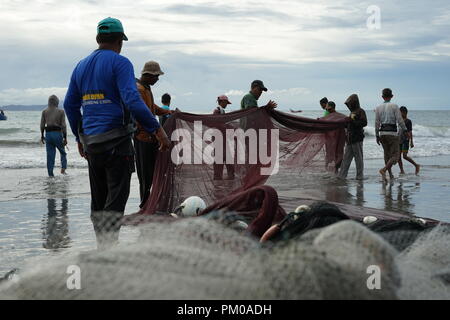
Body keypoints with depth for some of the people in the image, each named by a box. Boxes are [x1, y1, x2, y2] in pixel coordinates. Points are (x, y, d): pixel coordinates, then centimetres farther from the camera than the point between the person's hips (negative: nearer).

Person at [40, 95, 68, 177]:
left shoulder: (44, 111, 3)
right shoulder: (61, 111, -3)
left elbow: (42, 125, 4)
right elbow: (63, 125, -6)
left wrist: (42, 136, 14)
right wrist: (65, 138, -3)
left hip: (48, 134, 2)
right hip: (57, 133, -2)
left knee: (50, 155, 7)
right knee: (63, 152, 15)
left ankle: (50, 173, 6)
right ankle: (63, 168, -2)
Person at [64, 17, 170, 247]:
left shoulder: (81, 66, 15)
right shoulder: (120, 62, -7)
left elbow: (70, 105, 17)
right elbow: (132, 100, -19)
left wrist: (79, 137, 26)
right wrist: (157, 129, -15)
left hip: (90, 142, 7)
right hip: (116, 141, -7)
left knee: (98, 199, 15)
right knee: (116, 197, -6)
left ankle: (102, 246, 20)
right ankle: (108, 246, -14)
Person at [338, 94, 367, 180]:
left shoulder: (360, 111, -5)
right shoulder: (352, 112, 19)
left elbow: (364, 123, -17)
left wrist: (352, 121, -20)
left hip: (357, 138, -8)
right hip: (350, 138, 8)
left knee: (358, 157, -2)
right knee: (346, 157, 6)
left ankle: (360, 176, 4)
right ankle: (342, 175, 6)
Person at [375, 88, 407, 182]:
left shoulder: (378, 108, 5)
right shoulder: (394, 106, -5)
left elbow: (377, 123, 5)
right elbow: (400, 120, -9)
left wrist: (377, 136, 12)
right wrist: (405, 130, 3)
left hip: (382, 133, 5)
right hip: (392, 133, -5)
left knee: (387, 154, 18)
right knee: (395, 155, -1)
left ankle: (390, 174, 22)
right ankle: (384, 169, -23)